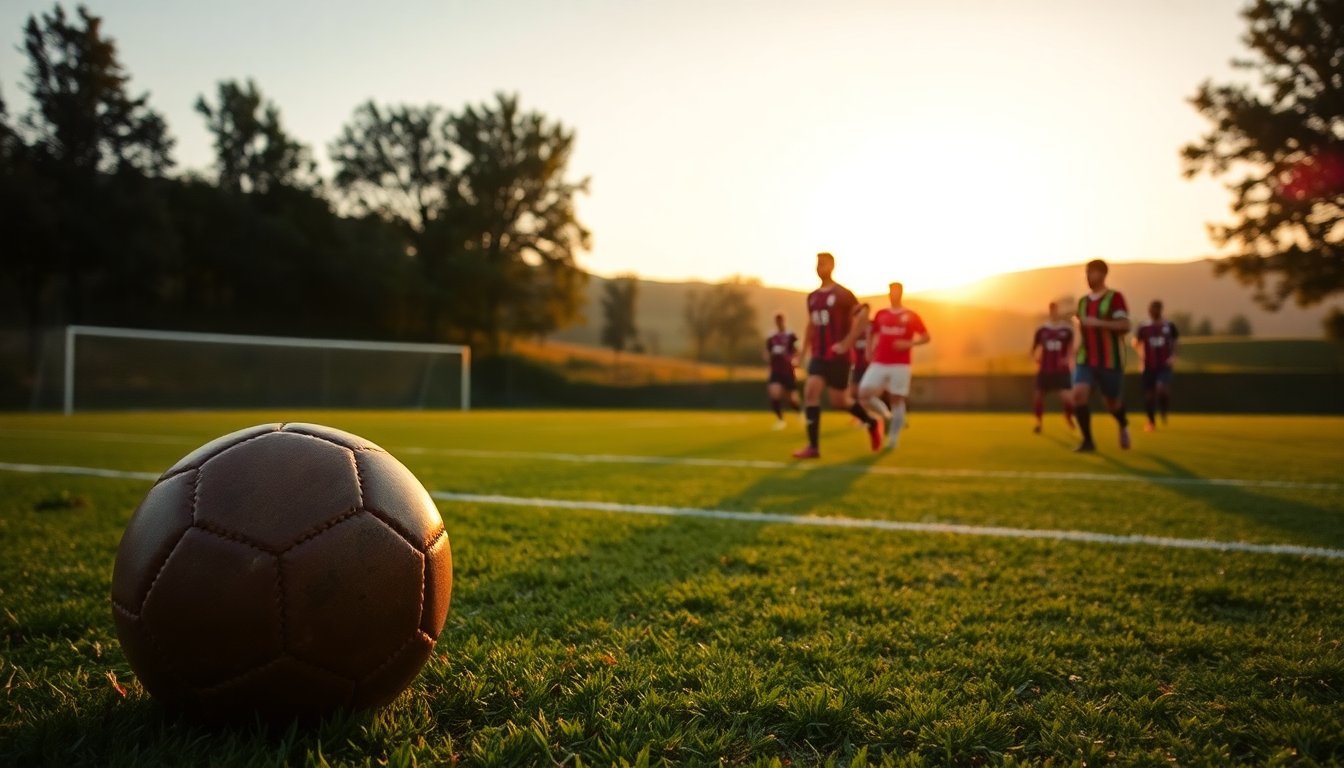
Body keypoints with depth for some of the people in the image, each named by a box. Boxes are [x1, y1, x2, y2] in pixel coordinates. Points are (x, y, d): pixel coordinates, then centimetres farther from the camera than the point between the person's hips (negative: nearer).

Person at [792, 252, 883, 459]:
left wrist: (846, 343, -19)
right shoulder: (812, 297, 12)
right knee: (810, 391, -13)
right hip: (819, 355, 6)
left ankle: (872, 423, 30)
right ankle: (813, 446, -11)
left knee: (838, 401, 2)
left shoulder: (842, 293, -9)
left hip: (838, 355, -6)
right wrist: (805, 352, 17)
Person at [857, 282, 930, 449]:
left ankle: (893, 438, 5)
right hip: (879, 363, 3)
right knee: (864, 394, -10)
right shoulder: (880, 314, 11)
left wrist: (909, 343, -13)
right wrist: (870, 349, 10)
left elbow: (926, 337, 3)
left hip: (900, 365, -3)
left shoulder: (910, 316, 2)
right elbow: (872, 332, 25)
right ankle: (886, 415, 16)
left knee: (897, 399, -3)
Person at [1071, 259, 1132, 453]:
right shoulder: (1082, 301, 11)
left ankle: (1123, 425, 43)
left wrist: (1099, 323, -29)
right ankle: (1088, 441, -7)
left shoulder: (1115, 297, -8)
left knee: (1111, 402, 8)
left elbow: (1125, 326, -18)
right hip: (1086, 360, 4)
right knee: (1078, 394, -17)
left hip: (1110, 360, -4)